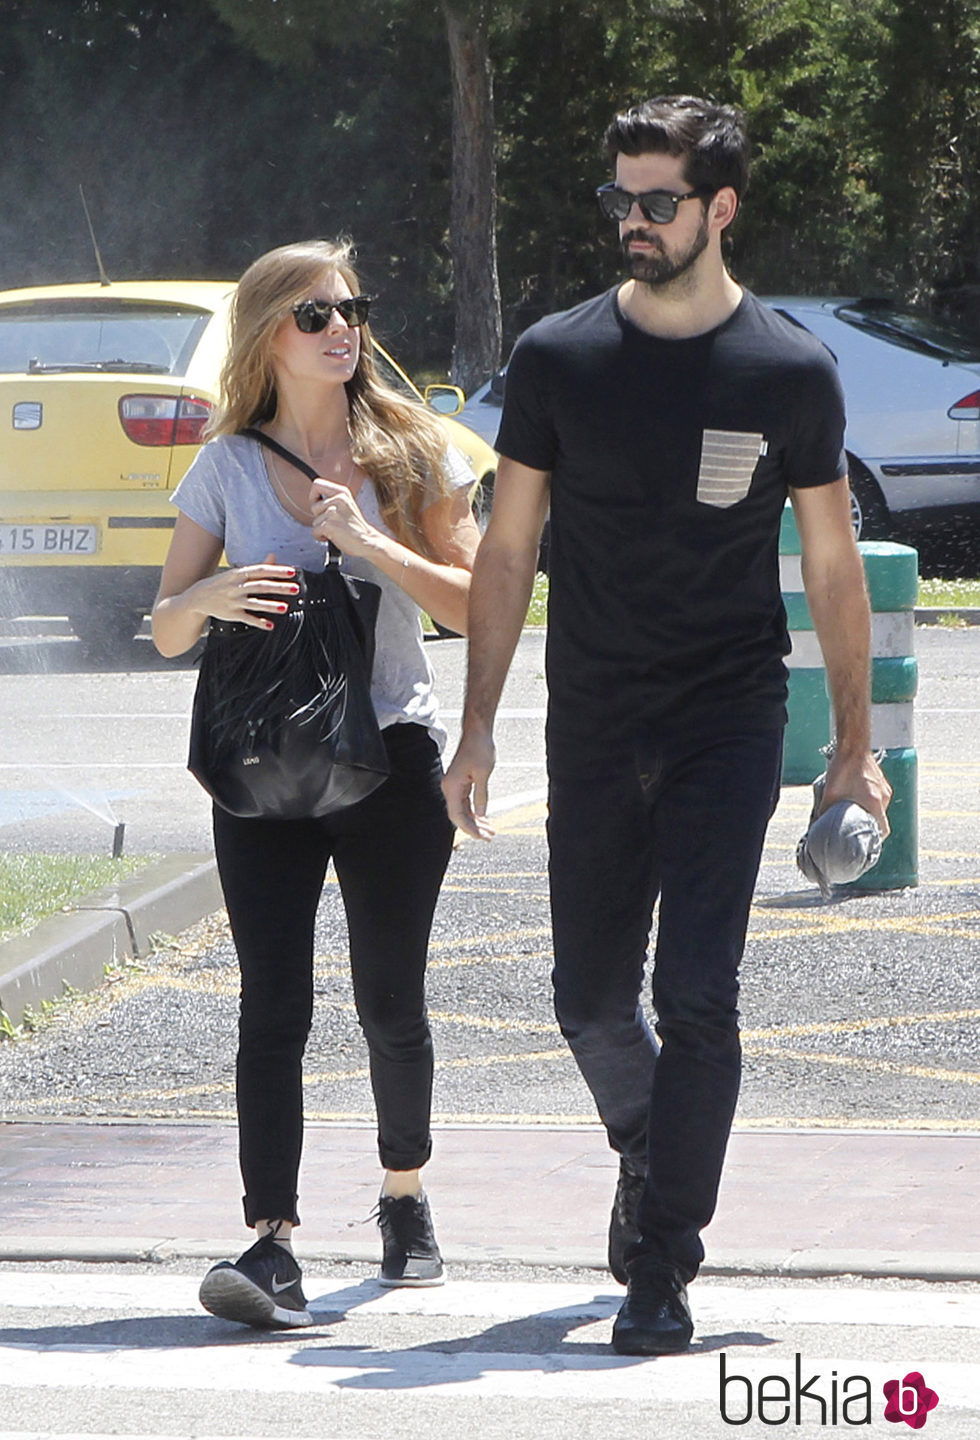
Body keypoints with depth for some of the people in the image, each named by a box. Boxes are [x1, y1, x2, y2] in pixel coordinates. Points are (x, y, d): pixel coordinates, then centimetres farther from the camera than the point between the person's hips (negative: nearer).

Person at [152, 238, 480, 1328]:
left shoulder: (410, 452, 3)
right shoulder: (228, 468, 5)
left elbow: (475, 604, -2)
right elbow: (166, 628, 6)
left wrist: (372, 546, -15)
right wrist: (210, 596, -16)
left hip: (392, 757, 0)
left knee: (390, 1002, 7)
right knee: (274, 1008, -10)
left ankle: (404, 1201, 30)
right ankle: (272, 1242, -17)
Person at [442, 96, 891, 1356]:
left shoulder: (789, 371, -1)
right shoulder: (557, 358, 2)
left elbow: (832, 565, 5)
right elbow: (506, 552, 7)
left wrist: (854, 746, 4)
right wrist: (478, 729, 2)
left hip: (729, 724, -2)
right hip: (592, 727, 2)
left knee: (695, 993, -11)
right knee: (592, 998, 9)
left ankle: (662, 1271, -6)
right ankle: (649, 1151, 39)